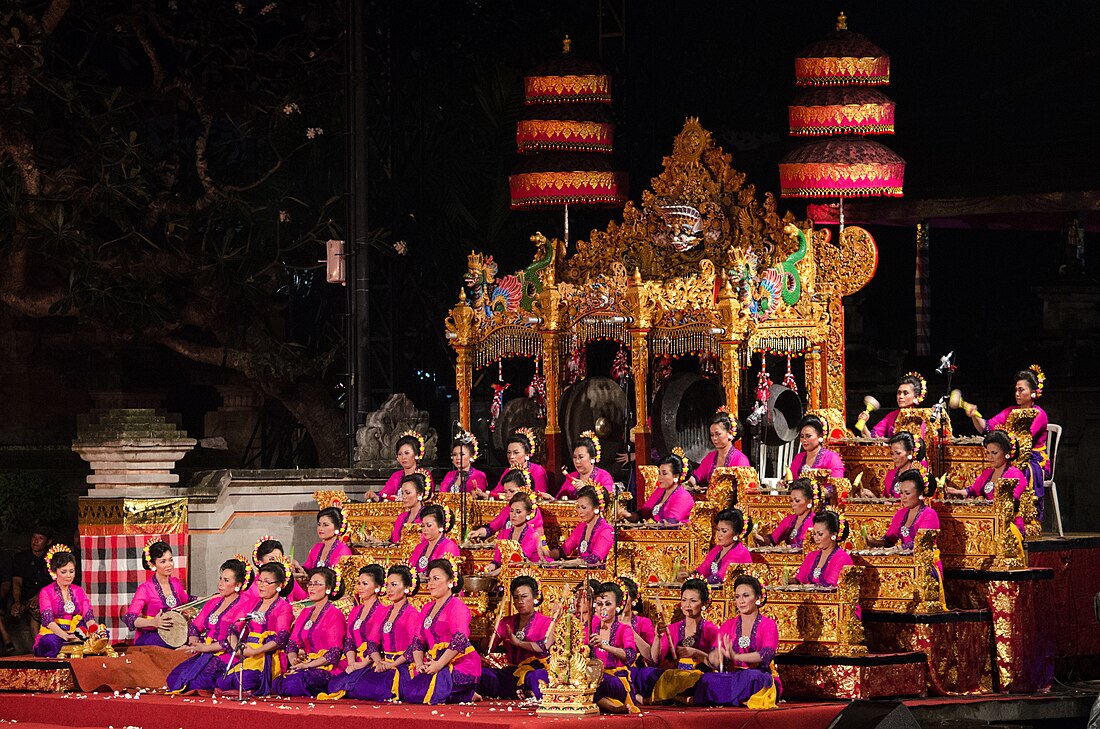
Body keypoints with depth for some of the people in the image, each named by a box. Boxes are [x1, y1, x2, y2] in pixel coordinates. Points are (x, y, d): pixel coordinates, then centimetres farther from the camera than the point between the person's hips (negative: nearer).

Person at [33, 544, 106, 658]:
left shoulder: (78, 592, 16)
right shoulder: (46, 592, 1)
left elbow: (88, 616, 2)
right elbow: (48, 620, -14)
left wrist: (94, 630, -23)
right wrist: (66, 636, -33)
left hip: (76, 636, 5)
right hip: (52, 635, -5)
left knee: (104, 633, -21)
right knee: (51, 642, -41)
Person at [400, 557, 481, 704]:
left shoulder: (457, 606, -5)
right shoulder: (427, 609, 21)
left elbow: (459, 640, -18)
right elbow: (418, 642, 15)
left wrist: (439, 664, -23)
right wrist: (419, 663, -4)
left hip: (460, 664, -9)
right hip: (433, 664, 9)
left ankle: (467, 695, -4)